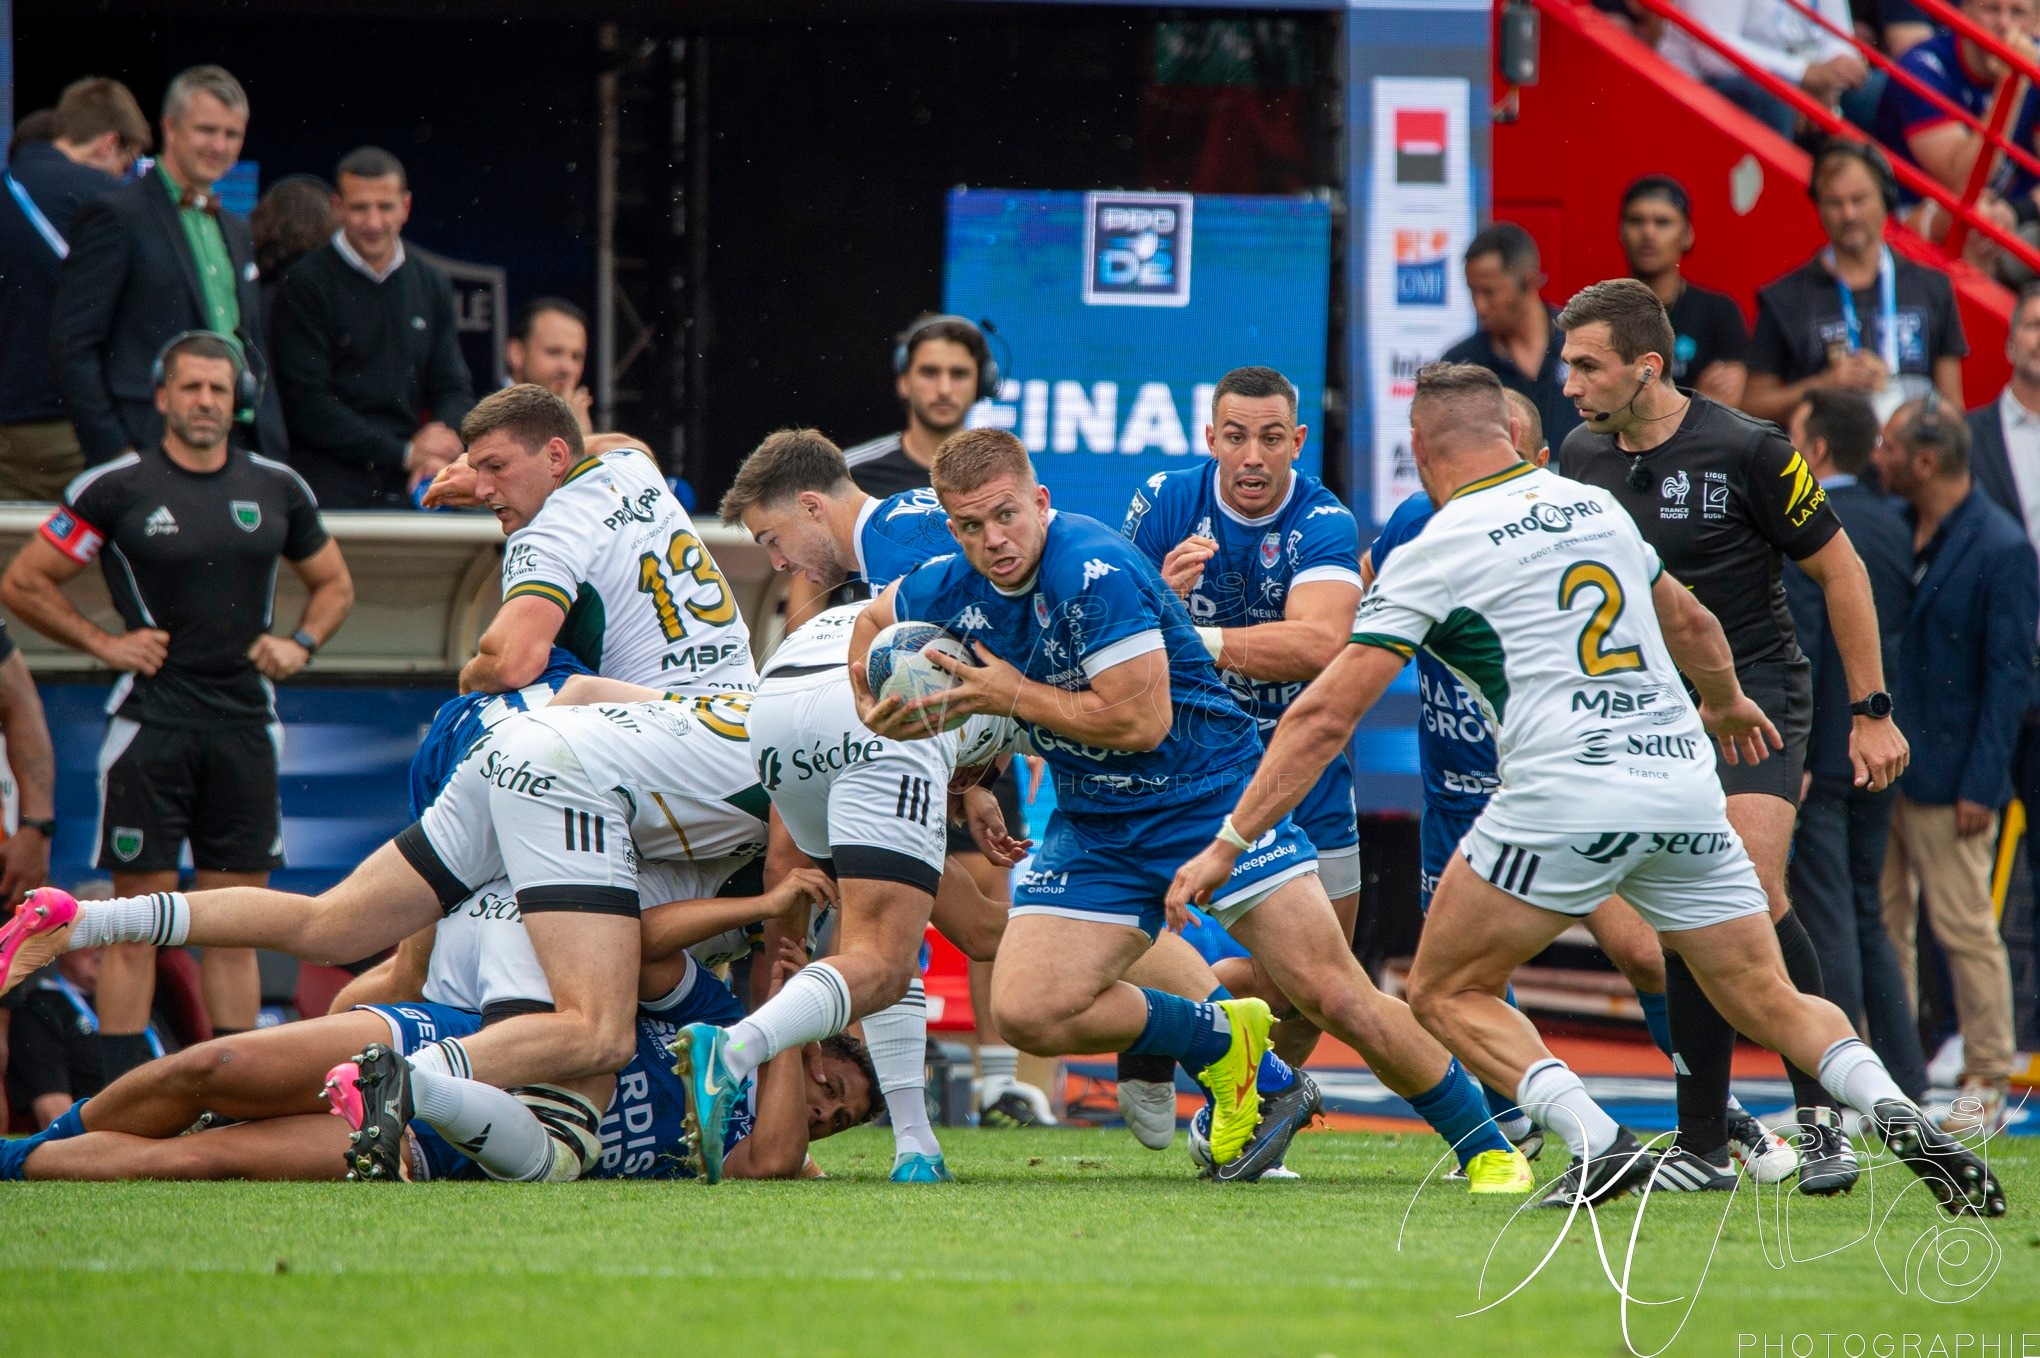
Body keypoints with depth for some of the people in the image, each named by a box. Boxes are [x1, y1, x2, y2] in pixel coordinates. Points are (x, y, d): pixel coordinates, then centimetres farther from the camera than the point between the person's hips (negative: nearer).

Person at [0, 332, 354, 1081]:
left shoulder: (277, 489, 9)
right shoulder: (117, 488, -2)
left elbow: (334, 583, 23)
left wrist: (300, 643, 5)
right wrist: (104, 643, -5)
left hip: (244, 724, 4)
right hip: (151, 722, -4)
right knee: (139, 923, -6)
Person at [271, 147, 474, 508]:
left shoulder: (432, 286, 16)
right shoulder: (306, 285, 0)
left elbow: (455, 389, 15)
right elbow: (306, 403, -5)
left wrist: (438, 454, -8)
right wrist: (404, 452, -9)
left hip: (406, 490, 4)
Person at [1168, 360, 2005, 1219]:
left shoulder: (1434, 553, 0)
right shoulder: (1595, 505, 16)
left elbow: (1325, 717, -4)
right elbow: (1689, 624, 32)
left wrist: (1228, 842, 0)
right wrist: (1725, 702, 54)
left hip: (1566, 799, -5)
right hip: (1684, 786, 5)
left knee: (1448, 994, 10)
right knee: (1773, 1004, 14)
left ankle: (1600, 1147, -9)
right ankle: (1895, 1113, -12)